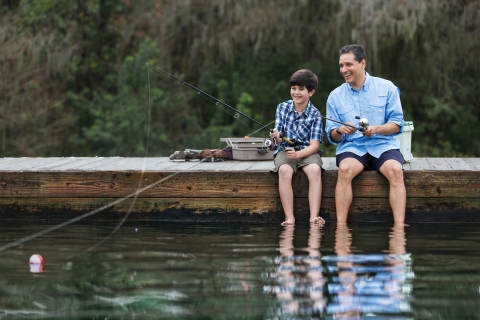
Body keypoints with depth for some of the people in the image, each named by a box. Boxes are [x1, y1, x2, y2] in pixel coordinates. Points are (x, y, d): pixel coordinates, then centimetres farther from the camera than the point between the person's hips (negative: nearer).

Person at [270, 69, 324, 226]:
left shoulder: (315, 114, -3)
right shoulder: (282, 108, 4)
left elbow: (314, 145, -10)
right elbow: (279, 139, 1)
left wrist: (298, 154, -29)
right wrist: (276, 137, -25)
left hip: (307, 151, -1)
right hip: (285, 150, 1)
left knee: (315, 169, -33)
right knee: (284, 170, -33)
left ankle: (314, 217, -37)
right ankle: (289, 218, -35)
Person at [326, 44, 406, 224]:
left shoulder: (386, 87, 6)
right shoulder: (335, 96, 11)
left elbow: (397, 124, 2)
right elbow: (332, 137, 10)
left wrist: (376, 129, -17)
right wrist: (340, 131, -14)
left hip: (383, 144, -1)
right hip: (352, 147, 1)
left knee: (395, 170, -33)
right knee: (345, 168, -34)